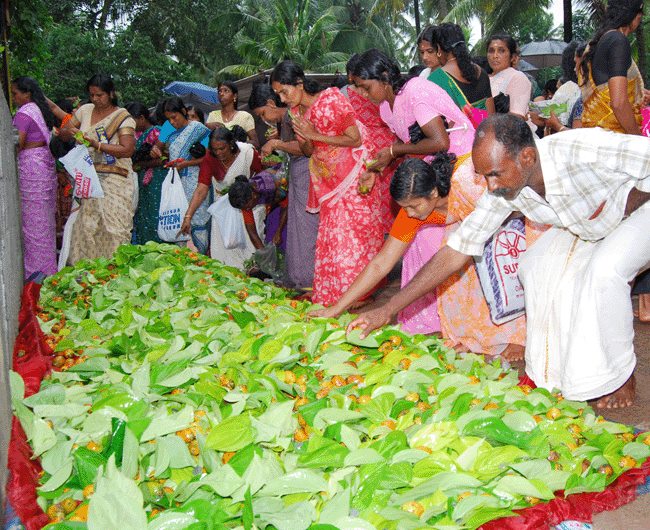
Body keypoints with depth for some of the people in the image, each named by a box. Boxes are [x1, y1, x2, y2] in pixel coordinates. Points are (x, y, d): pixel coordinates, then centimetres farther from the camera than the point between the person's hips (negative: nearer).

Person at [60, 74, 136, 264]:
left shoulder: (123, 117, -4)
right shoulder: (85, 110, 12)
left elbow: (127, 149, -14)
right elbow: (63, 133, 18)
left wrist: (97, 145, -21)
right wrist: (70, 132, -6)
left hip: (114, 181, -5)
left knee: (114, 226, -7)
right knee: (86, 226, 3)